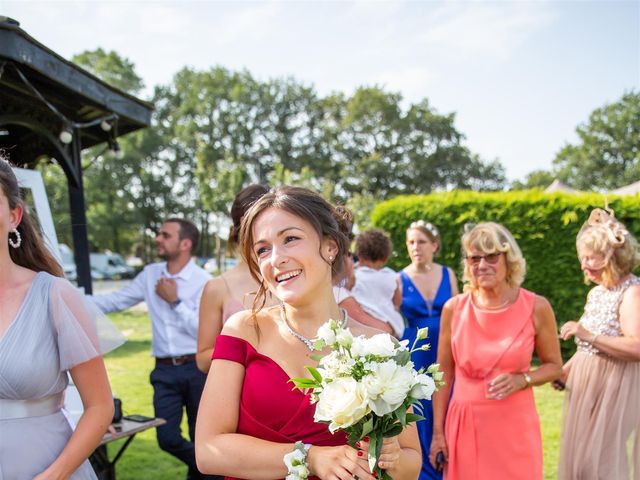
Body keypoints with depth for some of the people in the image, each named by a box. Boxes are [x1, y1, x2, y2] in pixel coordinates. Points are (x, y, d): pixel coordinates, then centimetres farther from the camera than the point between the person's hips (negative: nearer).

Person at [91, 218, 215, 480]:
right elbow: (116, 300, 10)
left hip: (197, 369, -4)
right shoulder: (150, 274, 6)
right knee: (167, 438, 2)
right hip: (165, 370, 4)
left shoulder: (203, 281, -10)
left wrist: (175, 301, -15)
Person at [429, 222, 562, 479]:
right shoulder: (454, 308, -4)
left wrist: (521, 380, -13)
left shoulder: (536, 307, -6)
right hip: (464, 425, 1)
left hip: (515, 426, -1)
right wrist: (438, 433, 4)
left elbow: (554, 365, 6)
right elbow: (444, 376, 4)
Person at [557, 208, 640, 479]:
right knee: (580, 455, 13)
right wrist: (564, 371, 8)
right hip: (585, 385, 8)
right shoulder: (596, 293, 11)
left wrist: (589, 335, -28)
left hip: (615, 388, -8)